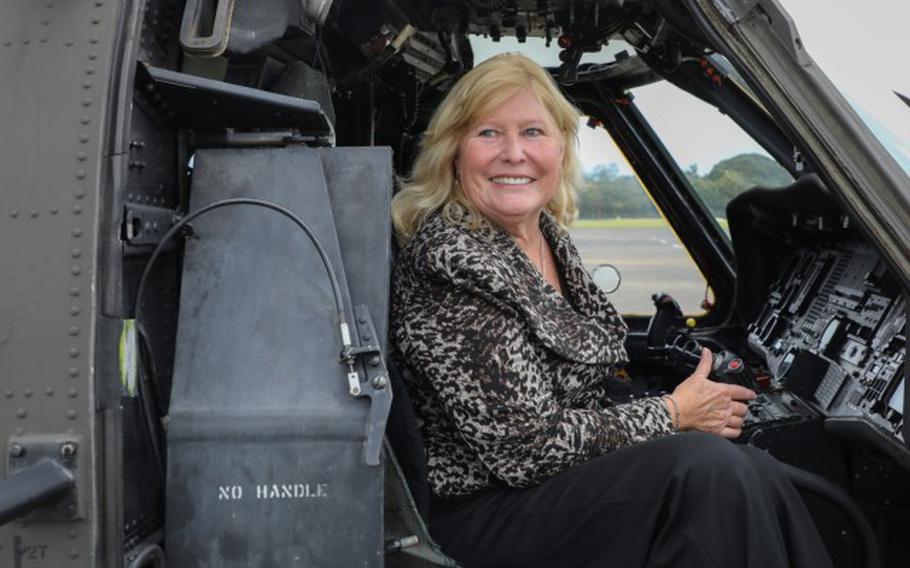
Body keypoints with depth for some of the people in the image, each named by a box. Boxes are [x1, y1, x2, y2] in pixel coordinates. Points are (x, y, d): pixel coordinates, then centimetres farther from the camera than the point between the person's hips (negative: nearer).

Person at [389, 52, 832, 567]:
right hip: (492, 513, -7)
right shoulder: (449, 257, -19)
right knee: (709, 468, -24)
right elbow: (523, 447, -21)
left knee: (757, 472, -14)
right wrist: (672, 414, -10)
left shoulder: (551, 237, 6)